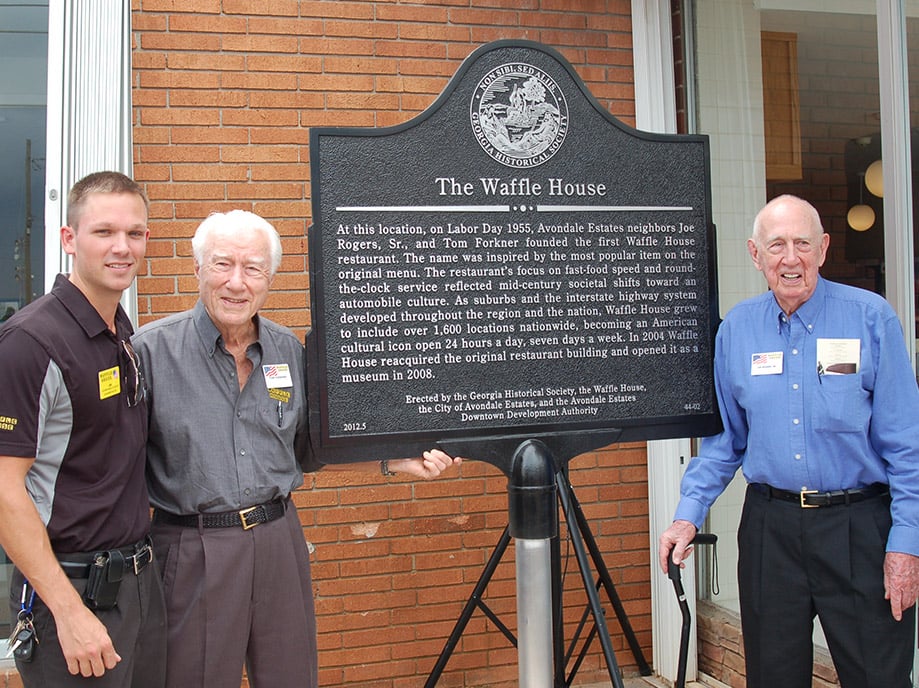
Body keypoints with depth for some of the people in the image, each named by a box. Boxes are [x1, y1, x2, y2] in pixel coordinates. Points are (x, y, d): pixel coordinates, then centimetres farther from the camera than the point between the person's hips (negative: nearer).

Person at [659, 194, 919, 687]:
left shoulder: (870, 318, -4)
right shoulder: (735, 330, 5)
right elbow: (722, 438, 11)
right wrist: (688, 515, 0)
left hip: (859, 525, -2)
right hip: (769, 529, 3)